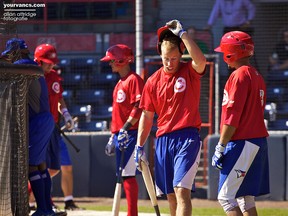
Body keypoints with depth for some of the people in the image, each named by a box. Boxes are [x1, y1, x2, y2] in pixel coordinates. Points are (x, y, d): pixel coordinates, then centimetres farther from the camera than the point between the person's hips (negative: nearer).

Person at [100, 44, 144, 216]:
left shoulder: (134, 80, -9)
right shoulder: (120, 83, 21)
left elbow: (139, 108, -18)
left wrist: (126, 128, -23)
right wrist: (112, 137, 23)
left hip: (130, 134, -10)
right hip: (120, 135, 10)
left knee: (128, 174, -13)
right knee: (123, 174, 8)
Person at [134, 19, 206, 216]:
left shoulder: (190, 72, -2)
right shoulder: (153, 81, 8)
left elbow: (200, 60, -27)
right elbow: (147, 116, 12)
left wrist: (181, 33, -20)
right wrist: (140, 147, 8)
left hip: (188, 137, -5)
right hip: (163, 139, 5)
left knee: (182, 191, -17)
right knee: (171, 195, 11)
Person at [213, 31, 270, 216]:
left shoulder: (240, 75, -12)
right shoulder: (257, 76, 17)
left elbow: (233, 115, -18)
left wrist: (220, 147, -16)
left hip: (242, 144, -10)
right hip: (258, 142, 10)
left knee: (226, 197, -9)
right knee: (245, 199, 11)